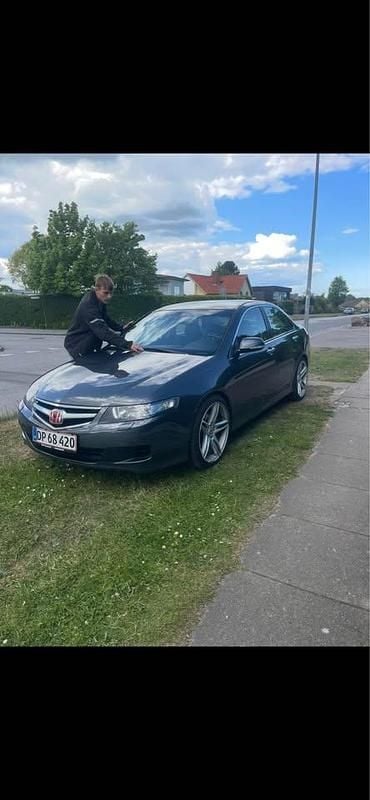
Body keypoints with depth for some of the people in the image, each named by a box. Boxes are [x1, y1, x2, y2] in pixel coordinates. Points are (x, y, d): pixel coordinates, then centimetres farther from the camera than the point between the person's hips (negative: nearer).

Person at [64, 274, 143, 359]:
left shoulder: (99, 301, -2)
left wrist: (121, 328, -1)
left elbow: (106, 320, 16)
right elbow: (103, 331, -45)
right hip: (77, 345, -9)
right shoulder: (88, 305, -33)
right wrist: (127, 344, -54)